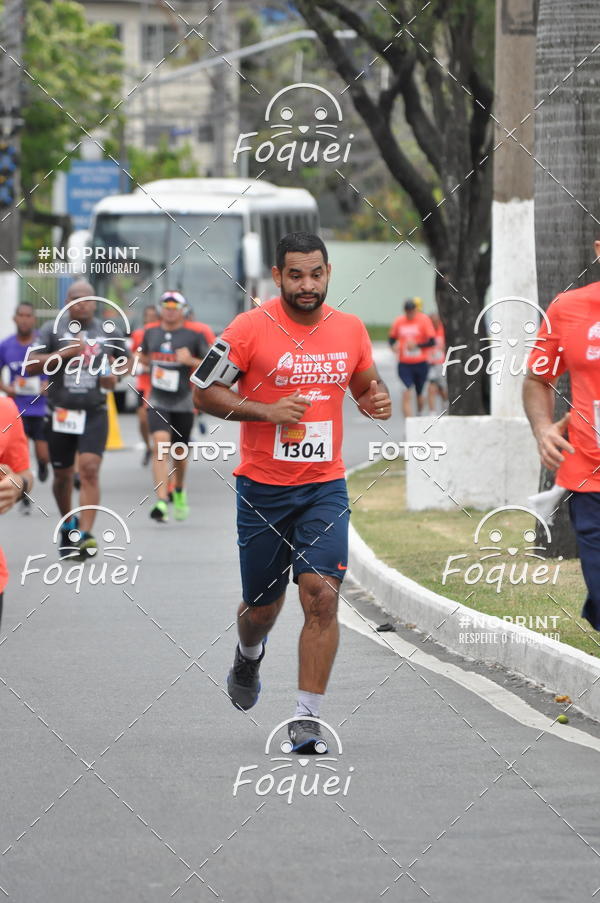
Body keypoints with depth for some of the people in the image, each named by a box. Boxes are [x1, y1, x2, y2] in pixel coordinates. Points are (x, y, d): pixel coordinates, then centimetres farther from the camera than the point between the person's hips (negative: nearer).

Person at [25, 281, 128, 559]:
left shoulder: (109, 332, 6)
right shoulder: (52, 330, 0)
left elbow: (125, 359, 23)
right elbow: (31, 365, -9)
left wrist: (115, 375, 1)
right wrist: (65, 353, -19)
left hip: (94, 413, 0)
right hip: (60, 413, 0)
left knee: (90, 470, -16)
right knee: (62, 475, 11)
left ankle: (84, 535, -22)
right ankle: (68, 524, 37)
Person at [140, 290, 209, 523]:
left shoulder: (194, 336, -3)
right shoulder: (150, 333, 7)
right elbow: (143, 356, 28)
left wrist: (191, 361, -17)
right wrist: (151, 365, 10)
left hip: (183, 403, 0)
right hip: (157, 402, 1)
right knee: (161, 444, -20)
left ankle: (179, 491, 43)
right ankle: (161, 502, -27)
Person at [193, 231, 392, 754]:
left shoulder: (350, 329, 2)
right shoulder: (250, 329, -10)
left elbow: (365, 384, 19)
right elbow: (204, 393, -6)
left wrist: (378, 401, -5)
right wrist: (268, 411, -19)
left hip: (324, 486, 1)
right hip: (262, 488, -1)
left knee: (322, 594, -16)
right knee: (263, 605, 11)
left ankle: (307, 717, -11)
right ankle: (249, 656, 49)